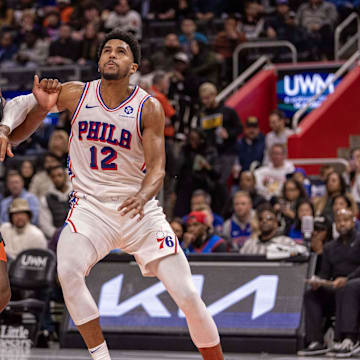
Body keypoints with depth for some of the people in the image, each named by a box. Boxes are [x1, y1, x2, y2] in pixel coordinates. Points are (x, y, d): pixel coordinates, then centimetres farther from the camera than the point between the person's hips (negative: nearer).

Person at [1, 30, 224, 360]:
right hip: (90, 206, 1)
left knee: (188, 296, -7)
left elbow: (157, 168, -11)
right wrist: (43, 107, -17)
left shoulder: (149, 108, -5)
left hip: (139, 209, -1)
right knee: (68, 271, -29)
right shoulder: (75, 95, -1)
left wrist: (143, 196, -33)